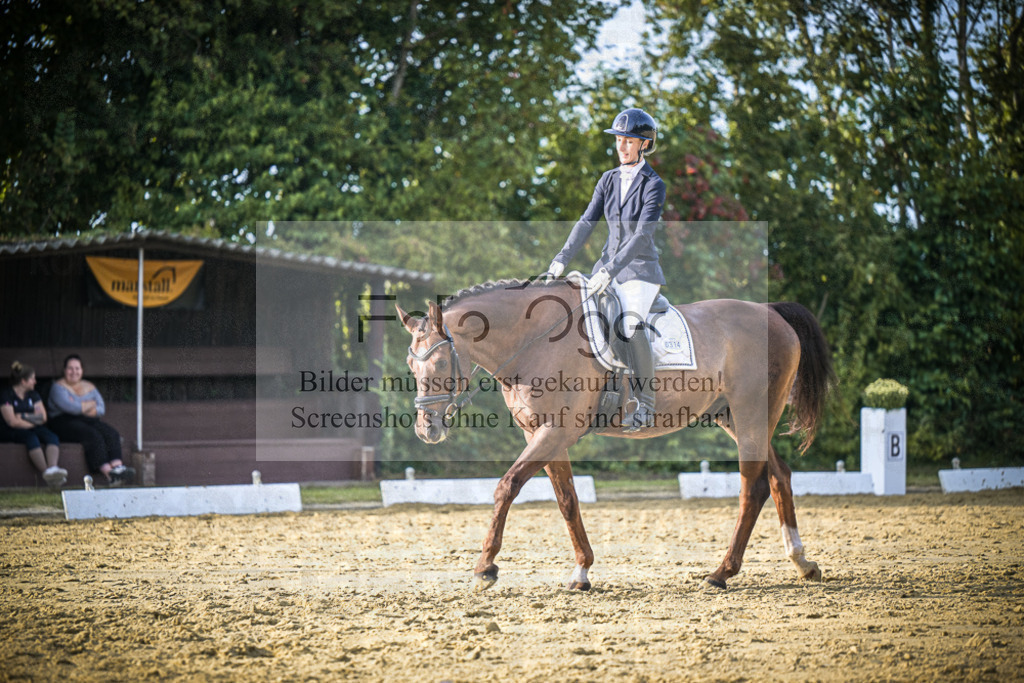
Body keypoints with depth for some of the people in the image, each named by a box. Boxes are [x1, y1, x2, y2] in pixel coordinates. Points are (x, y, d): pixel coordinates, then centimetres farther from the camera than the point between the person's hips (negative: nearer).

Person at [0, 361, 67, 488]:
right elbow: (12, 422, -13)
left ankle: (52, 468, -54)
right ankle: (46, 473, -54)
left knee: (52, 437, -25)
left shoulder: (33, 394, 16)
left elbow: (43, 417, 5)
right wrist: (33, 422, -3)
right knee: (31, 437, -37)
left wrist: (23, 417, -8)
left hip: (30, 429, 6)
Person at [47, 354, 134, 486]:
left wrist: (81, 408, -7)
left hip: (88, 421, 6)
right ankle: (108, 473, -45)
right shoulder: (59, 387, 3)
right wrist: (90, 405, -1)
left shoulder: (89, 387, 20)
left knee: (111, 434, -24)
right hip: (65, 422, -6)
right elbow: (69, 407, -15)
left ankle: (117, 467, -46)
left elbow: (101, 409, 8)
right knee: (93, 436, -33)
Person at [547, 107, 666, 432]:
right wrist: (562, 259, -7)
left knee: (631, 326, -27)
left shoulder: (653, 186, -12)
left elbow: (642, 235, -20)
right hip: (608, 265, 7)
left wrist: (610, 271, -28)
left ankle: (645, 407, -19)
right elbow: (587, 222, 5)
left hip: (640, 270, -7)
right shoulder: (609, 180, 7)